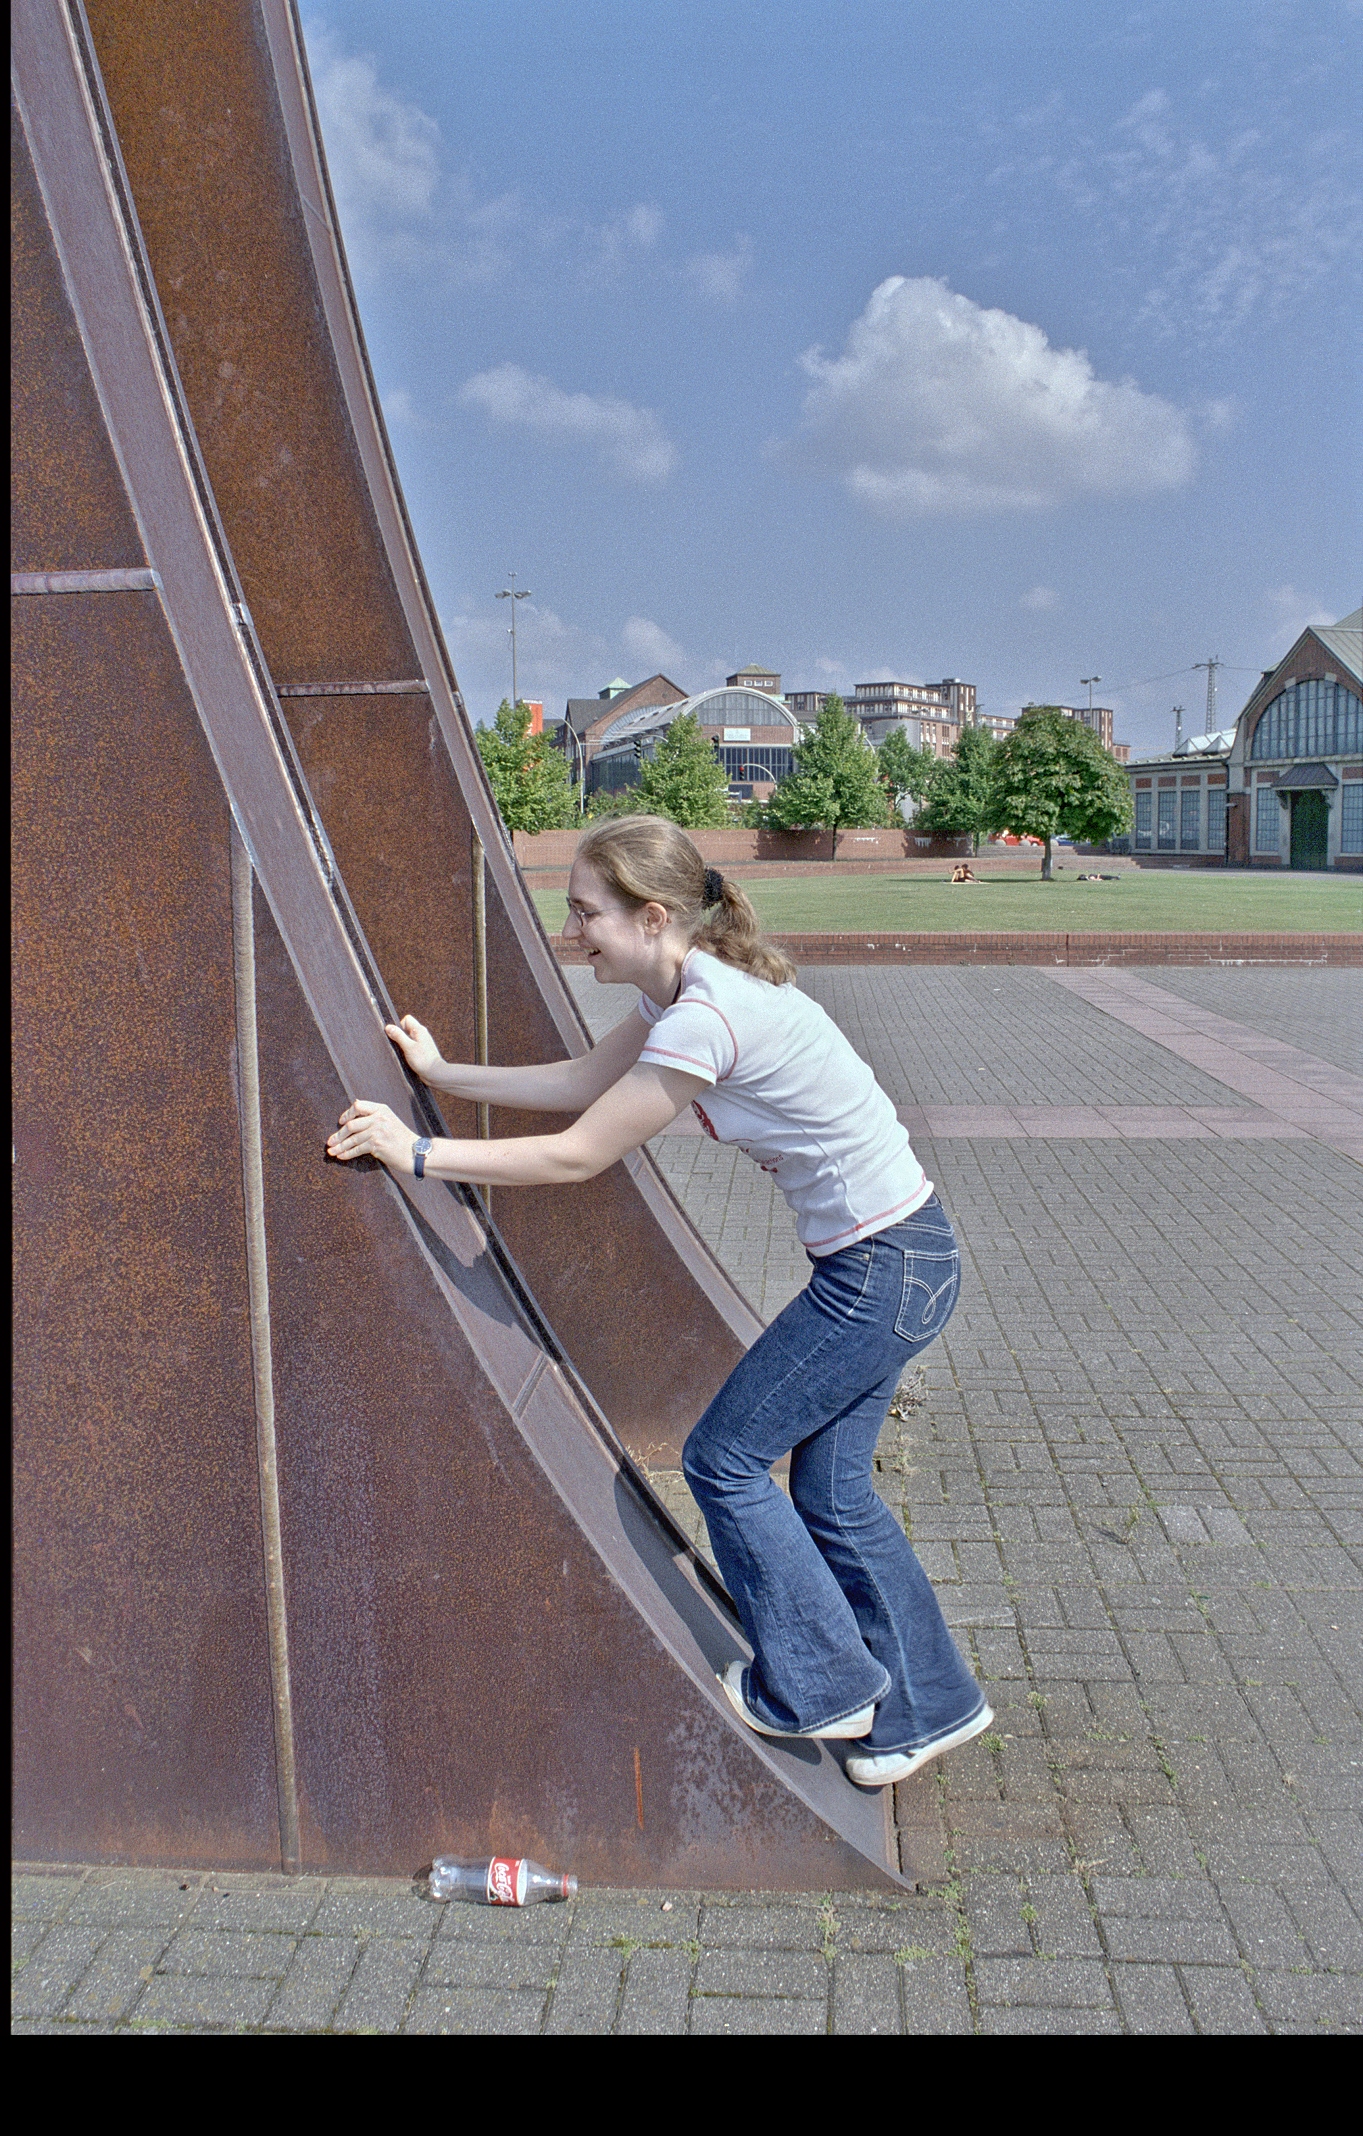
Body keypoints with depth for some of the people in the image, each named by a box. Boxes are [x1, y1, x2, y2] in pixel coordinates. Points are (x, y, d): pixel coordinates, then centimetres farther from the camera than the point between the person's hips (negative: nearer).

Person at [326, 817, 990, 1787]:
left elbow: (576, 1155, -20)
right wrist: (443, 1074, 15)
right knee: (832, 1491, 16)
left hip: (888, 1271, -9)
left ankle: (821, 1685, 20)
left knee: (726, 1459, 3)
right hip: (896, 1258, 9)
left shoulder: (705, 1018, -25)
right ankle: (930, 1705, 32)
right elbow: (579, 1082, 15)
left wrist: (419, 1153, -13)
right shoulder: (687, 990, 5)